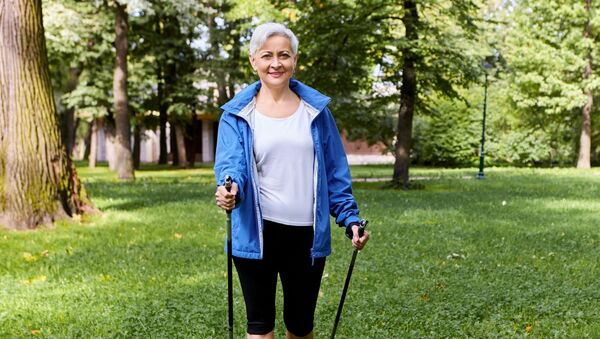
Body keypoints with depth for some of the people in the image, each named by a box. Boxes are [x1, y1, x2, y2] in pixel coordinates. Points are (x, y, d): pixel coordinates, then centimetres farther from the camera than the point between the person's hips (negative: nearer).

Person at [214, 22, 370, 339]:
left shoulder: (316, 109, 5)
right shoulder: (237, 113, -1)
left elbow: (335, 172, 8)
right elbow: (230, 163, -13)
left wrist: (350, 219, 1)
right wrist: (229, 188, -35)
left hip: (307, 234, 2)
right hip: (257, 233, -2)